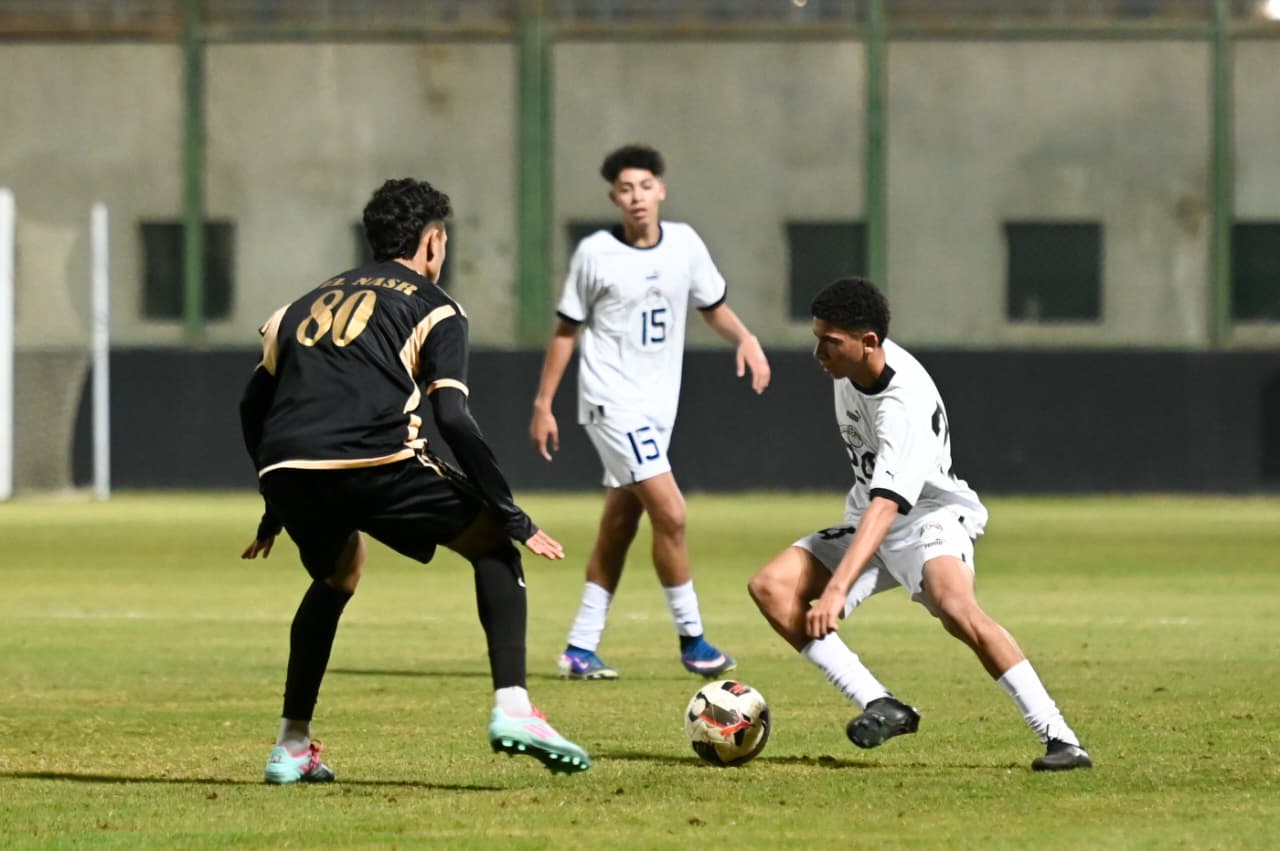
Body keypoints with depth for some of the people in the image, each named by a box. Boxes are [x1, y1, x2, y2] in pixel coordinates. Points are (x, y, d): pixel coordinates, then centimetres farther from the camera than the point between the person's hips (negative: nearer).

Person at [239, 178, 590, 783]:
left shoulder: (312, 302, 31)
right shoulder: (433, 308, 14)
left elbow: (253, 404, 27)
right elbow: (453, 420, 0)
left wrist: (277, 509, 37)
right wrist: (514, 518, 3)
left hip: (287, 470, 5)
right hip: (373, 464, -5)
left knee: (337, 576, 34)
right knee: (493, 545, 14)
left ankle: (292, 746, 28)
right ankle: (511, 707, -4)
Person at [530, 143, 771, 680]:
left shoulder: (684, 244, 3)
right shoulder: (595, 254, -8)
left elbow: (713, 308, 15)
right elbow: (567, 330, 0)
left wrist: (745, 339, -6)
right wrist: (543, 404, 0)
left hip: (659, 404, 5)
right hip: (612, 401, -5)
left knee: (618, 529, 9)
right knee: (670, 513, -16)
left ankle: (581, 648, 16)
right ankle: (691, 637, -5)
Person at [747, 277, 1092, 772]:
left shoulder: (906, 405, -29)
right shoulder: (852, 363, -5)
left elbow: (885, 507, -38)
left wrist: (837, 590, -47)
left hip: (930, 515, -8)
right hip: (867, 523, 8)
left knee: (954, 605, -39)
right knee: (771, 586, -13)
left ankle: (1059, 739, -33)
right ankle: (880, 707, -19)